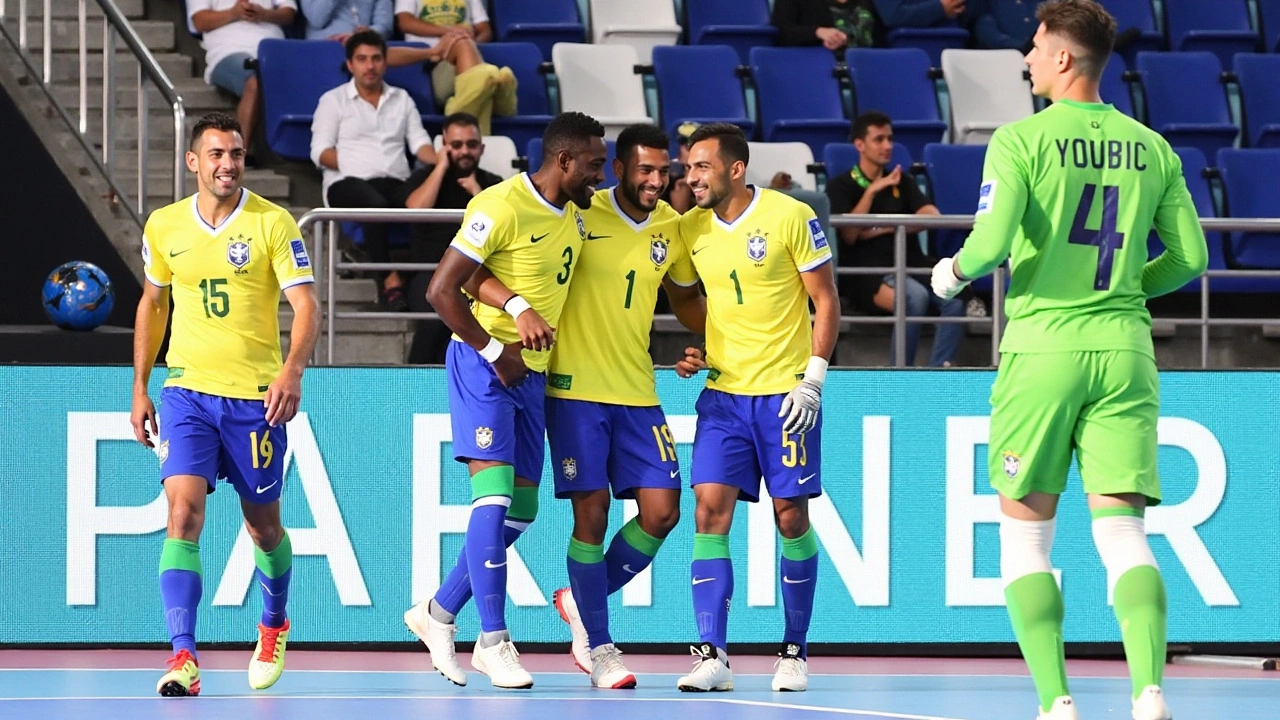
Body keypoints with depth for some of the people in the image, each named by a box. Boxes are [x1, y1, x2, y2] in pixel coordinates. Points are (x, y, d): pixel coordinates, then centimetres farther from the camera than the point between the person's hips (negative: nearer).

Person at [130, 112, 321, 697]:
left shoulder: (272, 223, -5)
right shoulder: (164, 226, 4)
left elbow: (305, 305, -11)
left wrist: (292, 370, -29)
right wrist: (139, 389, 15)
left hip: (256, 396, -1)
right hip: (186, 391, 1)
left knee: (263, 525, 12)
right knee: (184, 512, -17)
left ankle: (274, 626, 41)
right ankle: (183, 657, -22)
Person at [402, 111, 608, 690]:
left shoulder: (575, 214, 10)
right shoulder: (502, 207, -15)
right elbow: (441, 290, -17)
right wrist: (496, 351, -14)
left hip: (531, 374, 8)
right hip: (483, 365, -8)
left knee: (521, 507, 7)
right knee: (494, 494, -14)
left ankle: (438, 614, 20)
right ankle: (493, 641, -9)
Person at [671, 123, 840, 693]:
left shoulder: (790, 216, -8)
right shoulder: (690, 229, 5)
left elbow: (826, 301, -4)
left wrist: (813, 378, -11)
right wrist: (694, 352, 4)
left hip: (786, 393, -4)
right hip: (722, 391, 4)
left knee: (791, 517, 0)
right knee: (710, 509, -10)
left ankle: (795, 652, 14)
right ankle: (712, 656, -13)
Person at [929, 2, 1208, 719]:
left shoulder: (1021, 141, -6)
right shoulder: (1152, 148, 7)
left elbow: (992, 243, -16)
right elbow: (1191, 257, 9)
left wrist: (955, 271, 6)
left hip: (1043, 345, -3)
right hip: (1125, 348, 3)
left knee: (1026, 536, 8)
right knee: (1123, 532, 0)